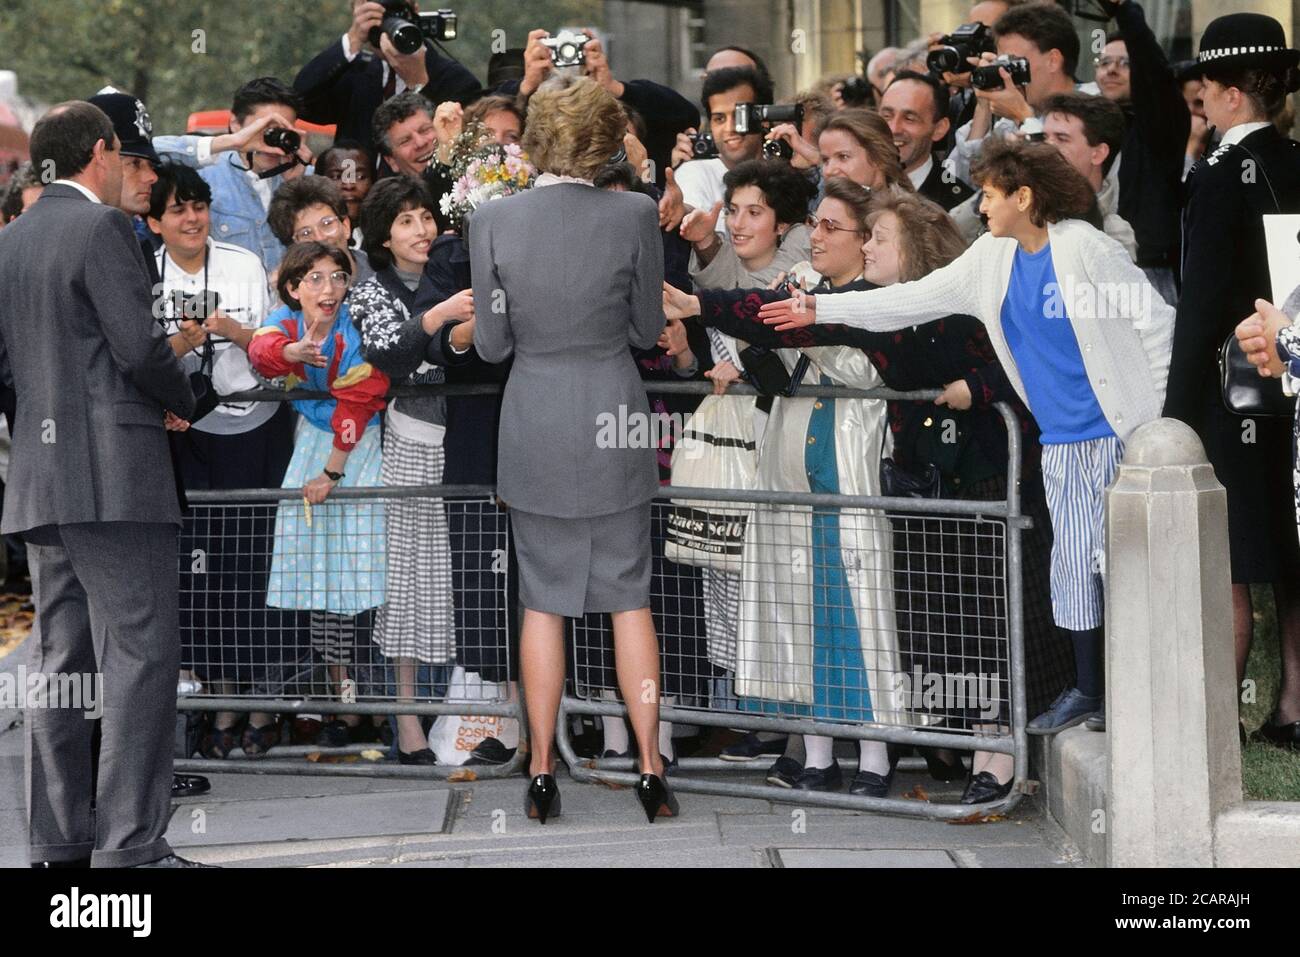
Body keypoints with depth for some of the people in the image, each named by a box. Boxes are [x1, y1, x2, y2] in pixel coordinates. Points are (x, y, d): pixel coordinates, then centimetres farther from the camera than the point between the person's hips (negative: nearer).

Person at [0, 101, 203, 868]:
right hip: (114, 473, -8)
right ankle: (131, 844, -13)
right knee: (141, 653, -8)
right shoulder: (103, 227, -9)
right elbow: (140, 345, -15)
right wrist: (183, 402, 3)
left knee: (62, 658, 9)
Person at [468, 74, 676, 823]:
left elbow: (492, 344, -3)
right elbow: (649, 328, 0)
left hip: (535, 428, 0)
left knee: (544, 601, 9)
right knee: (630, 598, 8)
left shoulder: (494, 221, -9)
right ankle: (650, 768, 8)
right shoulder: (633, 216, -10)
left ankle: (542, 772, 10)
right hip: (613, 419, 0)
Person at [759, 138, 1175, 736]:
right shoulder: (992, 259, 9)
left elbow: (1157, 323, -9)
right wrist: (820, 309, 11)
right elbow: (917, 300, 13)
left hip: (1122, 433, -7)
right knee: (1072, 560, 7)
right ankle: (1087, 690, 15)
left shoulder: (1085, 249, -11)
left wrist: (1161, 413, -9)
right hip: (1061, 441, 7)